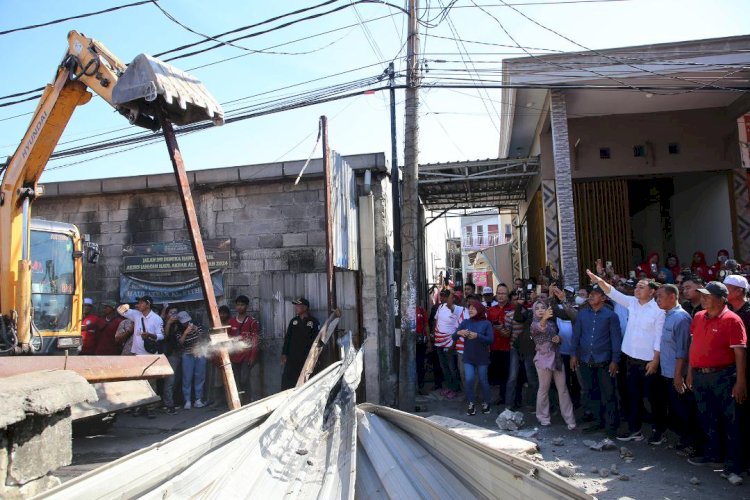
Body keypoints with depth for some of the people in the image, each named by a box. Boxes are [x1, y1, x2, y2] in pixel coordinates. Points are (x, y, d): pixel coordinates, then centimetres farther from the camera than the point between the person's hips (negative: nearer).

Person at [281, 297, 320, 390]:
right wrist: (284, 354, 5)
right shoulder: (293, 321, 11)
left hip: (307, 358, -4)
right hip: (292, 357, 4)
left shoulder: (314, 322, -2)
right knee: (286, 380, -2)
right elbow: (287, 338, 12)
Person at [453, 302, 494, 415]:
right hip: (468, 357, 2)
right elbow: (454, 338, -1)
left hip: (482, 358, -2)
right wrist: (458, 333, -23)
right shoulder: (465, 322, 1)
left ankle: (486, 403, 29)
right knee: (469, 380, -7)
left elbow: (490, 339, -14)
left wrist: (477, 336, -28)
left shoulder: (486, 323, -6)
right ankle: (471, 404, 10)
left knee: (483, 381, 8)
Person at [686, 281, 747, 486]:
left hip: (723, 376, -6)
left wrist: (740, 382, -17)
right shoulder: (698, 317, 7)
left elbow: (740, 353, -14)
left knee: (730, 422, 3)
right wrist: (690, 373, 13)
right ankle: (712, 454, 35)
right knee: (707, 418, 18)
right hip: (700, 376, 6)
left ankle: (732, 466, 11)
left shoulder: (732, 320, -12)